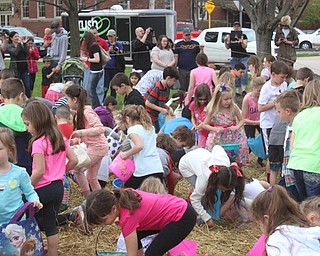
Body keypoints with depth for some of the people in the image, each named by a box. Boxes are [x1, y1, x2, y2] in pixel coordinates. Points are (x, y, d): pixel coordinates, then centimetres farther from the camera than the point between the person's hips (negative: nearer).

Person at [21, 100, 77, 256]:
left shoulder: (38, 143, -17)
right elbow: (74, 160, 7)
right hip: (58, 187, 7)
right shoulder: (59, 138, 6)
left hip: (43, 189, -7)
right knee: (50, 224, 14)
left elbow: (39, 171, -21)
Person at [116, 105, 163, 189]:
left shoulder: (132, 129, -4)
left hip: (144, 171, -6)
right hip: (158, 170, 6)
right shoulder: (150, 128, 19)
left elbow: (139, 145, -22)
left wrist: (126, 154, -8)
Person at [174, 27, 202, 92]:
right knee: (183, 88, 3)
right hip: (182, 69, 0)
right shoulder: (178, 44, 10)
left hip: (193, 69, 0)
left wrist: (201, 49, -8)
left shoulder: (195, 44, 11)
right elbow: (176, 57, 7)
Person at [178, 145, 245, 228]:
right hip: (186, 166, -6)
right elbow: (194, 199, -30)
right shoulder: (204, 178, -43)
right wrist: (207, 218, -28)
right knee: (205, 193, -20)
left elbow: (217, 147, -11)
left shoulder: (226, 162, -31)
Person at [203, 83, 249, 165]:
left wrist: (236, 127, -14)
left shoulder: (234, 108, -6)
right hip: (218, 138, -1)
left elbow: (242, 120, 6)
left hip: (233, 135, 1)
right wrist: (215, 129, -18)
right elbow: (205, 125, -1)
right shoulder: (213, 110, -9)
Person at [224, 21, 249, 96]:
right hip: (234, 57, 3)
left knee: (244, 73, -16)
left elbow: (245, 47, -6)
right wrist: (225, 41, -10)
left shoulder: (243, 36, 2)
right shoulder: (230, 36, 9)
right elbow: (227, 47, 9)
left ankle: (243, 90, -18)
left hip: (243, 57, -3)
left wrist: (242, 42, -26)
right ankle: (237, 91, 11)